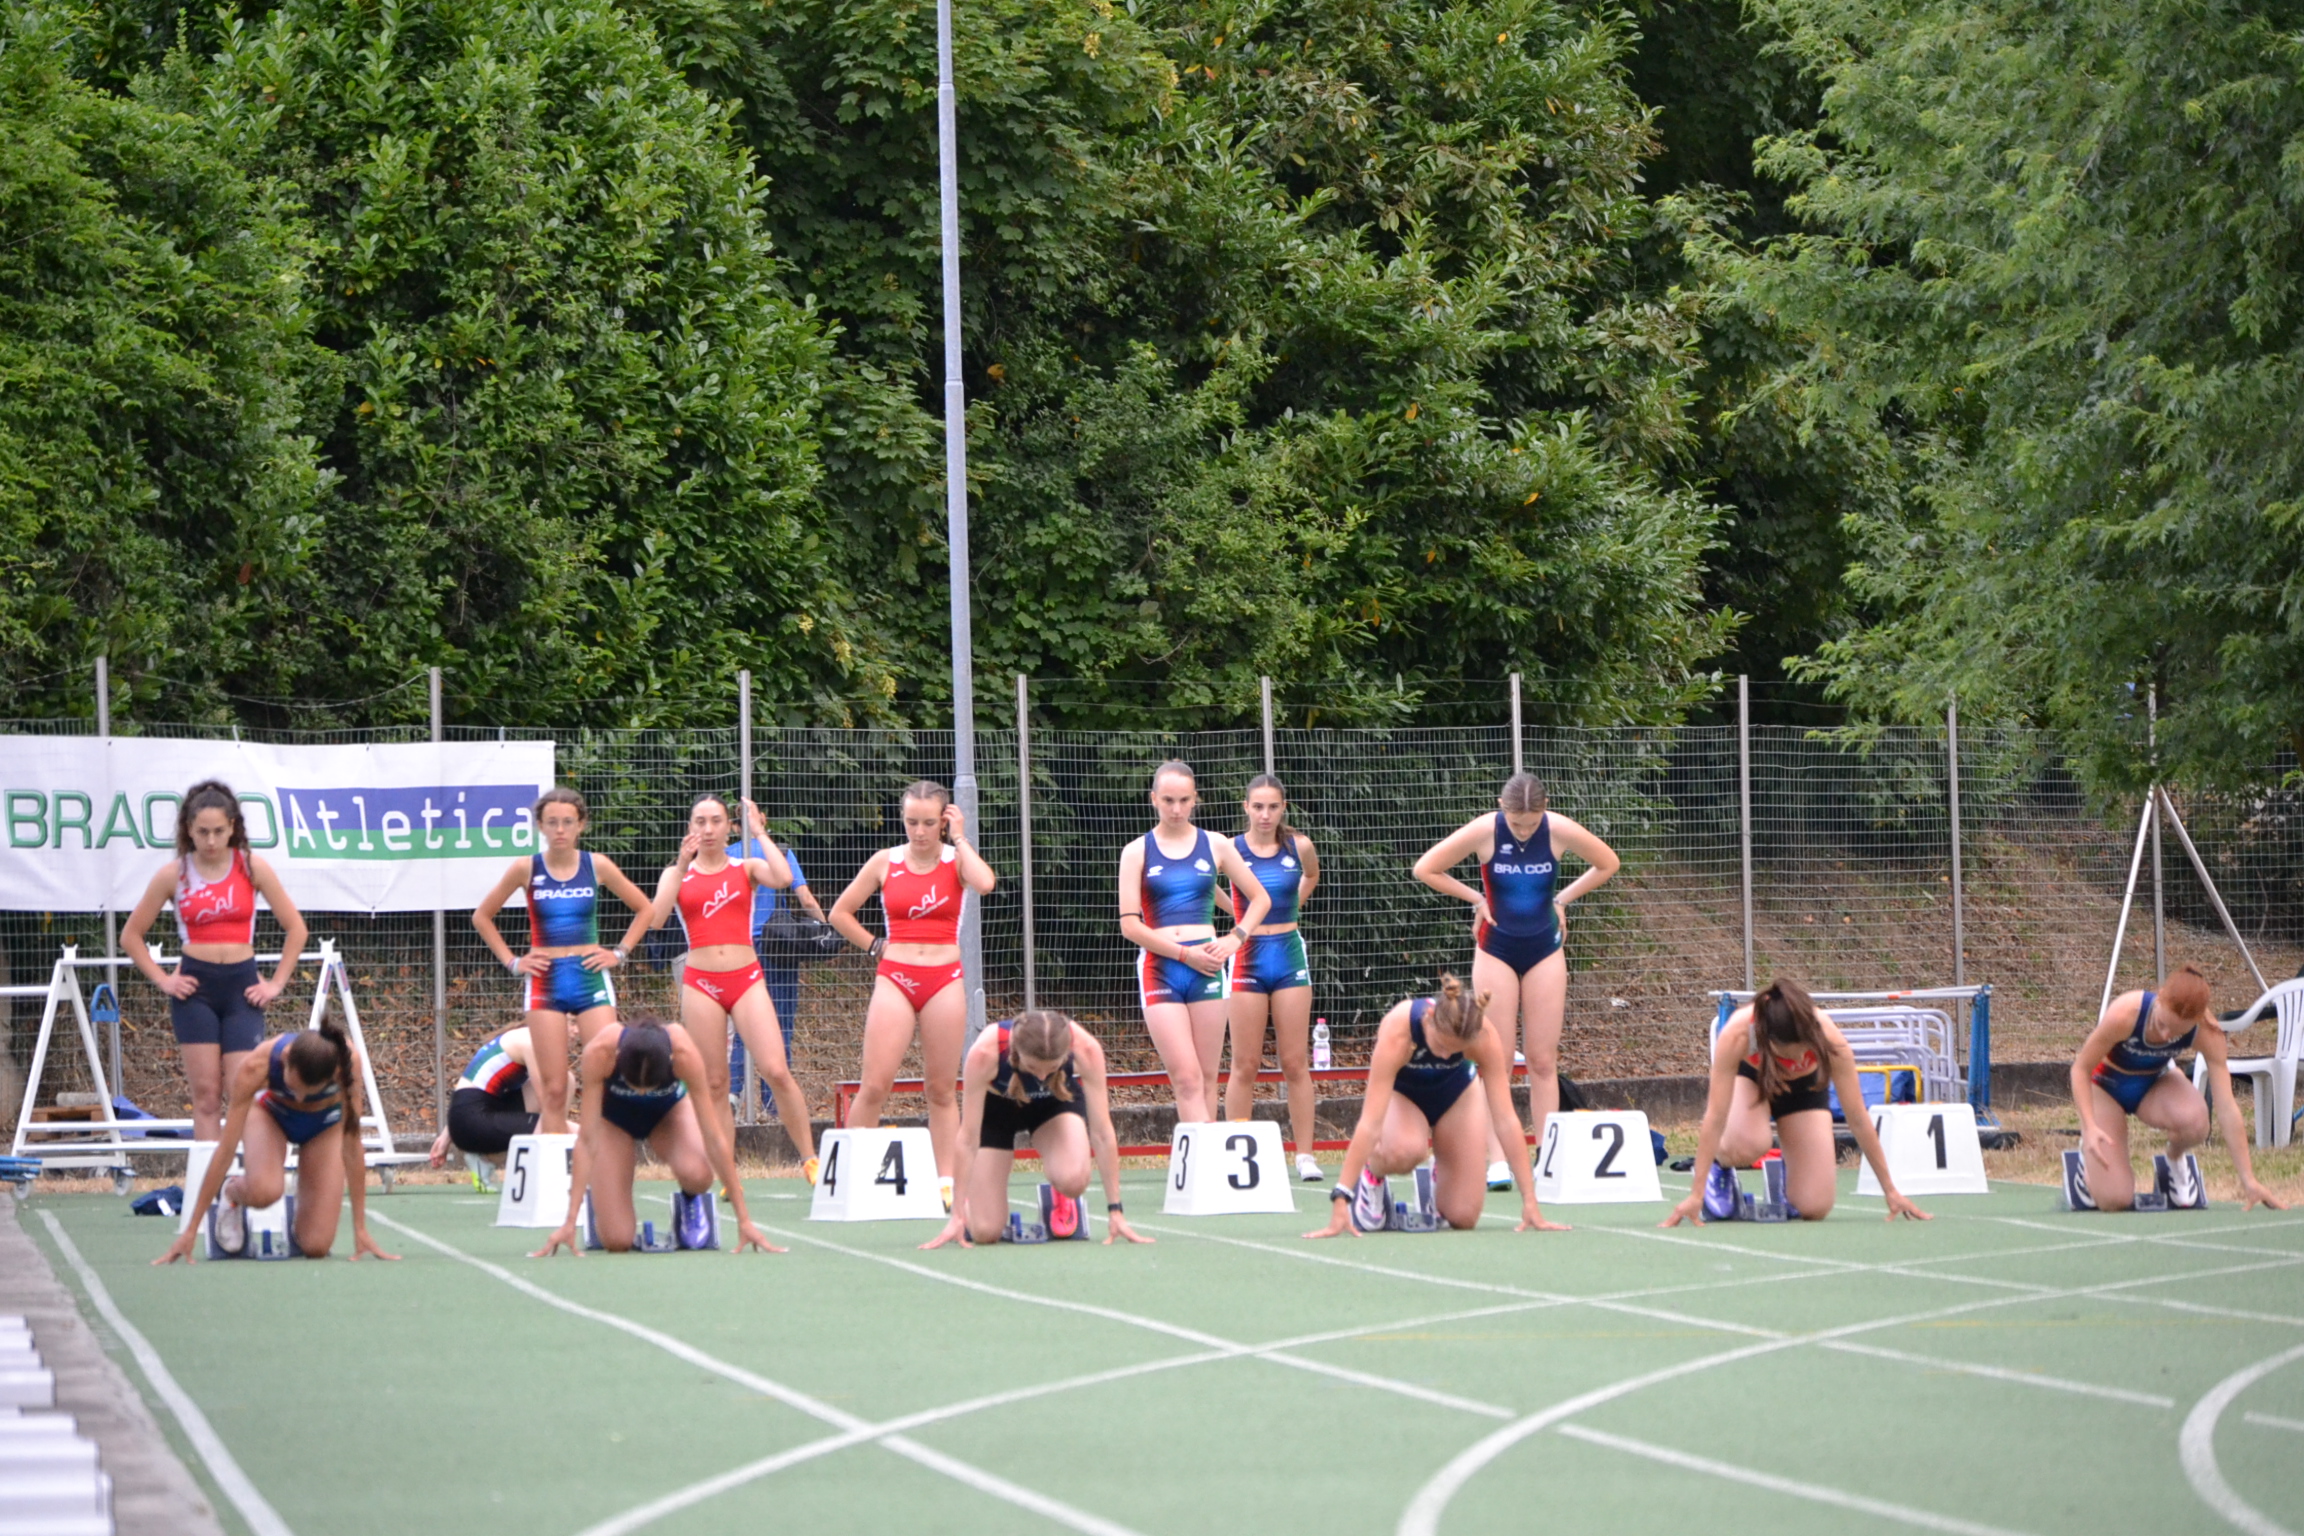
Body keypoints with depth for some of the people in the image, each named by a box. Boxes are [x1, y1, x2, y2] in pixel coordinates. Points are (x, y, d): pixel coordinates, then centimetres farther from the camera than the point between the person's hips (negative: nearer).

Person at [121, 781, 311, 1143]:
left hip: (242, 985, 0)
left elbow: (296, 929, 7)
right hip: (195, 988, 0)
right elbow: (131, 935, 11)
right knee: (205, 1094, -3)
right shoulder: (174, 874, 2)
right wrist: (162, 979, 1)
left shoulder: (253, 868, 2)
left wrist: (276, 983, 2)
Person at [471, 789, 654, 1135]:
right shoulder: (526, 869, 0)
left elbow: (643, 909, 14)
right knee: (553, 1091, -2)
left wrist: (620, 953, 5)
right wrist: (511, 961, 4)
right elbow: (482, 916, 12)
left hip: (590, 978, 0)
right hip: (545, 982, 0)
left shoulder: (597, 866, 2)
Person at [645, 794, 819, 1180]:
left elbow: (783, 877, -15)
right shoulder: (678, 874, 8)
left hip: (746, 979, -1)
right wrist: (682, 866, -14)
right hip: (701, 984, 1)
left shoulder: (746, 868, 7)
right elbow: (656, 917, -9)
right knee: (714, 1084, 2)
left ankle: (810, 1159, -5)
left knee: (777, 1071, -14)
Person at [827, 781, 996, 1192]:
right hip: (895, 979, 0)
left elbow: (984, 883, -22)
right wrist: (875, 946, 3)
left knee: (942, 1088, 3)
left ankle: (946, 1180, 6)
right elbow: (840, 913, 13)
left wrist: (959, 838, -10)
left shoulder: (956, 861, 3)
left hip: (944, 981, 0)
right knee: (875, 1085, -8)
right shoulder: (886, 863, 5)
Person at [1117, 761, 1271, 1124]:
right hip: (1160, 969, -2)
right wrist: (1185, 954, -9)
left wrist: (1235, 939, 0)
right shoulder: (1137, 852, 4)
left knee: (1206, 1079, 2)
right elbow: (1130, 925, -2)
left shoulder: (1215, 846, 9)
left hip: (1206, 970, 2)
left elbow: (1260, 899, 17)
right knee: (1187, 1080, -11)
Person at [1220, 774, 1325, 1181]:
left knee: (1296, 1063, 1)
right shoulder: (1231, 850, -5)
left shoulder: (1300, 847, 2)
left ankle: (1305, 1155, 3)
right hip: (1247, 958, -2)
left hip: (1289, 954, 2)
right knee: (1245, 1066, -2)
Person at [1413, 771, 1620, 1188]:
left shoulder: (1560, 831, -10)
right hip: (1496, 949, -1)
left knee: (1544, 1061, -1)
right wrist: (1476, 898, -6)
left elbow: (1608, 863, 7)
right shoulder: (1483, 832, -14)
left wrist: (1562, 898, 0)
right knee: (1497, 1060, -6)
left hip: (1545, 950, 1)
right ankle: (1497, 1161, -7)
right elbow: (1425, 869, -4)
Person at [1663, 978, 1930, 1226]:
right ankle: (1719, 1167, -2)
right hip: (1748, 1078, -1)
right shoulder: (1736, 1035, -41)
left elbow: (1858, 1119, -27)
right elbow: (1715, 1117, -37)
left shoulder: (1828, 1037, -37)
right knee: (1747, 1146, -37)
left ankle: (1789, 1178, 23)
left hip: (1804, 1087, 1)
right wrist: (1696, 1195, -38)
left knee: (1814, 1209, -12)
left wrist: (1890, 1190, -21)